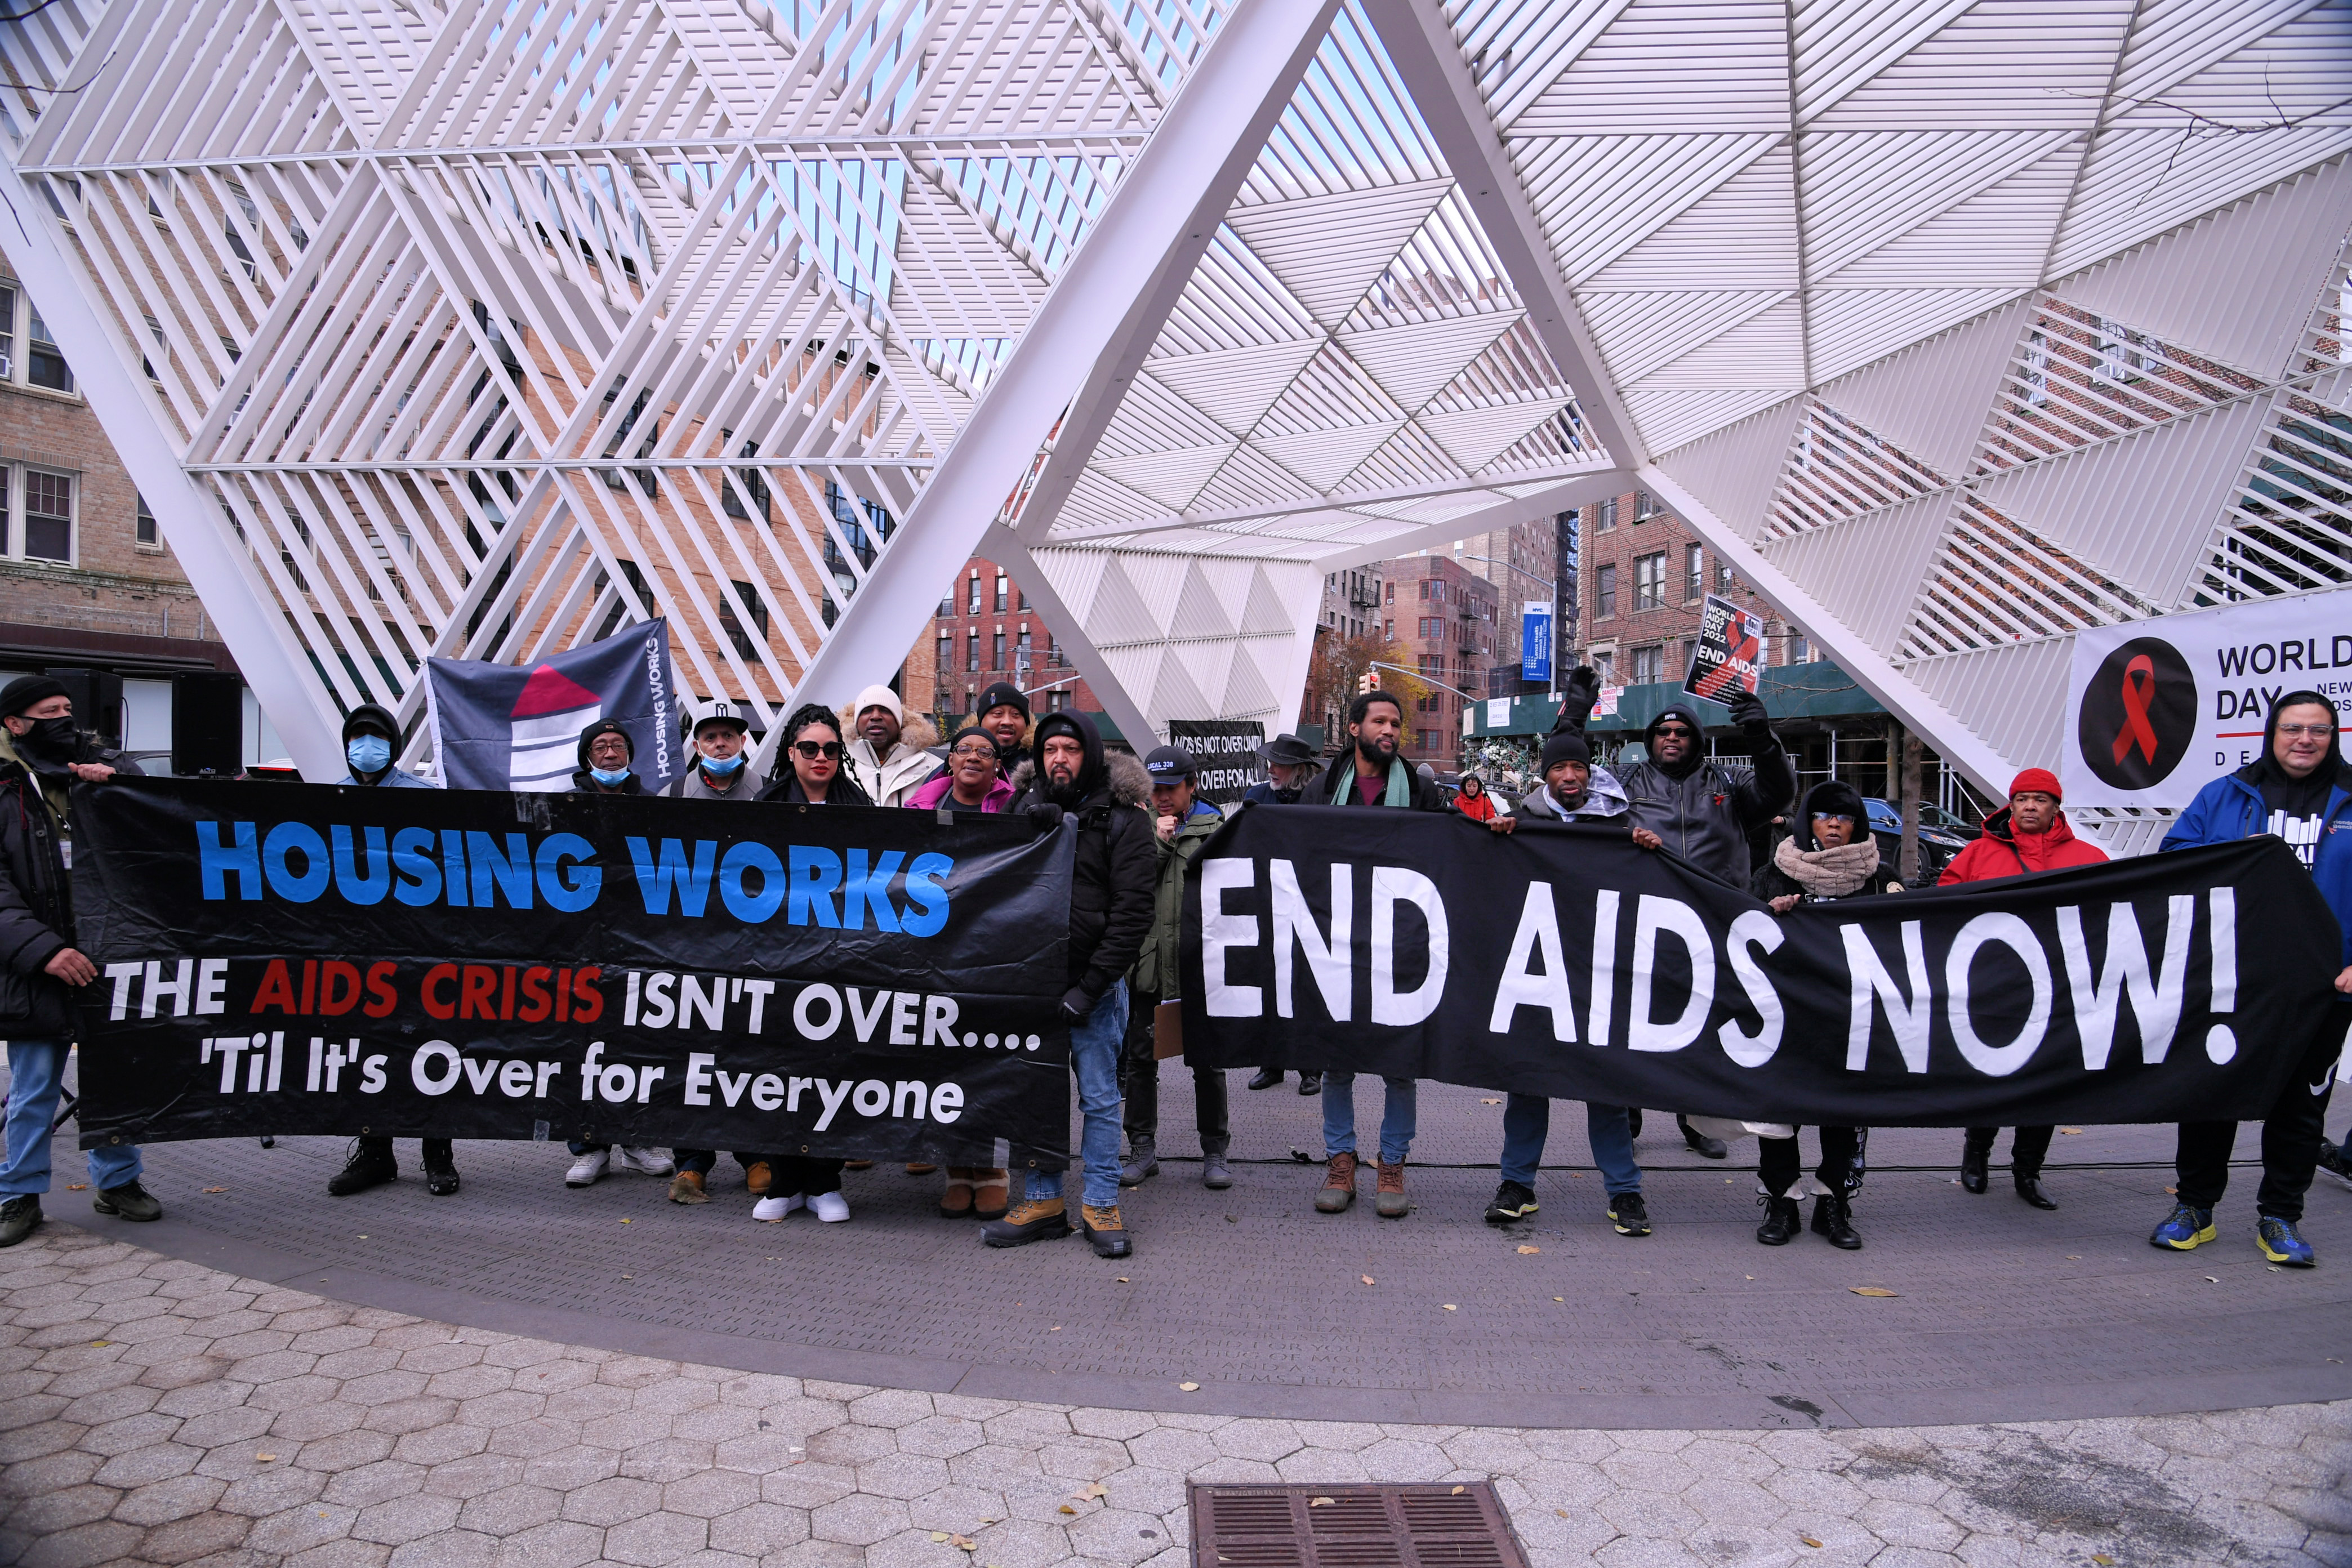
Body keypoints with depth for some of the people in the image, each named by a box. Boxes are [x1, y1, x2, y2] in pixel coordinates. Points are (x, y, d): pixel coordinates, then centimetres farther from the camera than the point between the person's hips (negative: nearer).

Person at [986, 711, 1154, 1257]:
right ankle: (1043, 1201, 21)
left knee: (1099, 1098, 4)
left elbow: (1132, 911, -8)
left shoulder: (1122, 819, -2)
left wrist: (1090, 985, -15)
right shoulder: (1025, 806, 11)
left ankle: (1100, 1205, 14)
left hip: (1094, 984, -4)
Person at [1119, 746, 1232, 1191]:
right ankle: (1142, 1148, 20)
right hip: (1145, 959, 2)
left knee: (1207, 1058, 5)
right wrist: (1157, 841, -10)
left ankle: (1215, 1150, 17)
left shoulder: (1214, 826, 5)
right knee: (1140, 1057, 8)